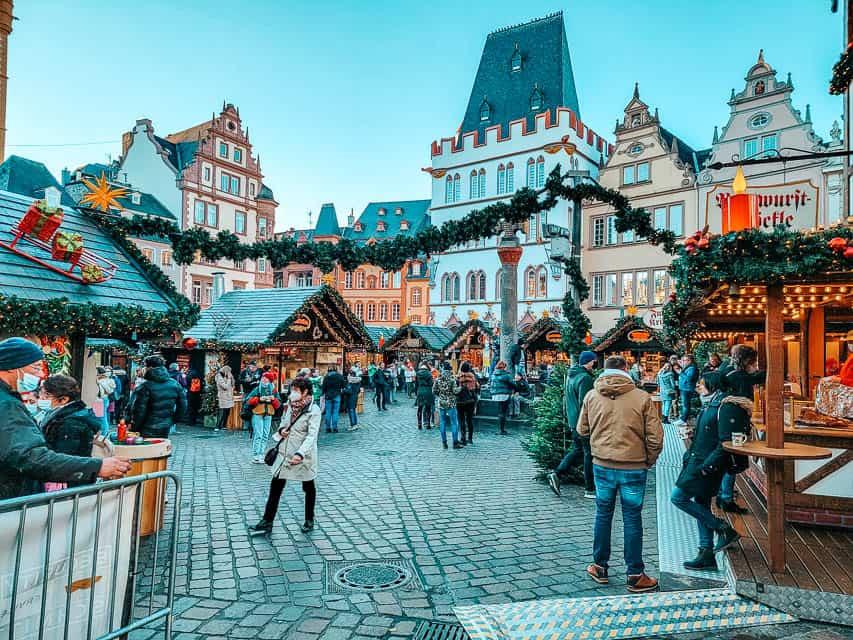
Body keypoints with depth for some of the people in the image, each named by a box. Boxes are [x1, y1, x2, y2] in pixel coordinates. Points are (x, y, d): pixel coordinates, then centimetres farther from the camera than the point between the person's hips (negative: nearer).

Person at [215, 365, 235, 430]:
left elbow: (232, 385, 14)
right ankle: (218, 427, -7)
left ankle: (223, 426, 14)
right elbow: (225, 387, -19)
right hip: (223, 398, -8)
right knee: (222, 413, -10)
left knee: (227, 413, 8)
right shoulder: (219, 377, -11)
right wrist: (229, 379, -14)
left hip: (228, 397, 8)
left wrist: (231, 378, 3)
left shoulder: (226, 377, 14)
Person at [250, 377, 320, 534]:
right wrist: (281, 430, -6)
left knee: (308, 487, 12)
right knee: (275, 486, 6)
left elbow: (312, 435, -24)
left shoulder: (314, 411, -17)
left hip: (303, 455, -6)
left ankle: (309, 520, 29)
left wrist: (300, 454, -36)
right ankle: (267, 521, 16)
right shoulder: (291, 405, 3)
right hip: (284, 453, 6)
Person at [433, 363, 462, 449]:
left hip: (441, 404, 4)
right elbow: (455, 391, -15)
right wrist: (461, 387, 2)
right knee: (454, 423, 4)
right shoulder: (452, 379, -11)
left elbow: (434, 391, 2)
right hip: (451, 404, -4)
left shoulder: (438, 380, 1)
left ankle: (444, 443, 13)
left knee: (442, 423, 10)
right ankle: (455, 443, 5)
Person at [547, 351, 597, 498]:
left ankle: (556, 473, 7)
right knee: (589, 454, 1)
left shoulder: (571, 376, 12)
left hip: (573, 421, 9)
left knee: (577, 450, 19)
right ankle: (590, 489, 9)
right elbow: (584, 403, -23)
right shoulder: (585, 378, -18)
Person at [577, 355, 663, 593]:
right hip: (634, 467, -2)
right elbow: (655, 435, -8)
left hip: (602, 465, 2)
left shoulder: (591, 396, -3)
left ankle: (600, 567, 27)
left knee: (603, 514, 16)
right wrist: (650, 460, 9)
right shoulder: (642, 397, -10)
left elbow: (582, 430, 7)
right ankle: (636, 576, 18)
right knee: (632, 518, 8)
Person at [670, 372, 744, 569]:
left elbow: (726, 442, -21)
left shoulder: (726, 406, -15)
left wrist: (709, 465, -22)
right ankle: (707, 555, 20)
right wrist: (689, 457, 14)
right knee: (701, 506, 12)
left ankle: (724, 530, -1)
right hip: (698, 462, 10)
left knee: (678, 497, -10)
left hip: (708, 465, -10)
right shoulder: (710, 404, 15)